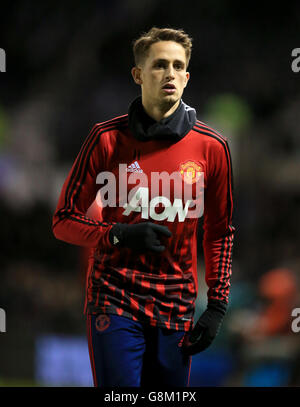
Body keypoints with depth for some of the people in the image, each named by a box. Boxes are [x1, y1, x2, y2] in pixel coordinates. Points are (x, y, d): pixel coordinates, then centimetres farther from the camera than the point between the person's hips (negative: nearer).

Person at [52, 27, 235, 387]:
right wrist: (119, 235, -15)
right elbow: (64, 221, 2)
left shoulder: (211, 147, 4)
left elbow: (220, 232, 13)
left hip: (176, 308, 2)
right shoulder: (108, 138, -1)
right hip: (115, 300, -2)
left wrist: (217, 306, 6)